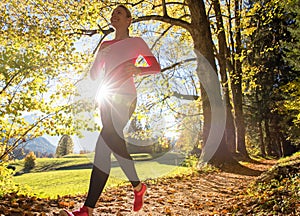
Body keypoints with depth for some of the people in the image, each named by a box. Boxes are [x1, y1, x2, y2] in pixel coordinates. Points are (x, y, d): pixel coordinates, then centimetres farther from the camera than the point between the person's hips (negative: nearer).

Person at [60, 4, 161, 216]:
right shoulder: (105, 45, 23)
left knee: (103, 146, -19)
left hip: (125, 96, -7)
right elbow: (94, 74, 21)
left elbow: (156, 67, 5)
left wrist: (137, 70, -15)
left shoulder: (136, 42, 9)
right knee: (115, 144, 3)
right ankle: (138, 186, 23)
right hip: (107, 96, 7)